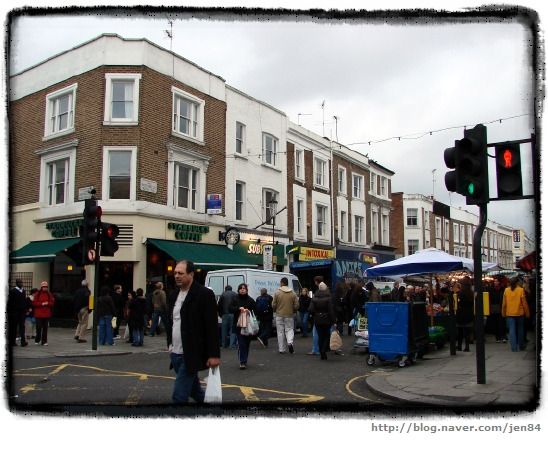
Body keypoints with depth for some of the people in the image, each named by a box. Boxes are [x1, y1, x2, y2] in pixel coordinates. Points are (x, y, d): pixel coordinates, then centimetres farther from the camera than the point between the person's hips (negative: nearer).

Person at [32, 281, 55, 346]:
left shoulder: (49, 294, 7)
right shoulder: (37, 294, -1)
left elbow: (52, 302, 8)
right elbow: (34, 303, -5)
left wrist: (47, 303, -11)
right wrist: (42, 304, -15)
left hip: (47, 314, 2)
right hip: (38, 314, -2)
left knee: (45, 328, 3)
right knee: (39, 327, -2)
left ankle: (44, 341, 8)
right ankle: (37, 340, 15)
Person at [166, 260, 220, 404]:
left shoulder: (204, 294, -11)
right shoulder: (173, 296, 11)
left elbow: (212, 326, -13)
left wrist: (214, 354, -15)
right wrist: (170, 345, 15)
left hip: (191, 355, -7)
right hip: (175, 353, 7)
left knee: (179, 395, -8)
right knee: (193, 389, 19)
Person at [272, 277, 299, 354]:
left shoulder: (277, 293, -6)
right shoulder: (293, 293, 0)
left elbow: (274, 305, -5)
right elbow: (296, 305, -1)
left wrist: (275, 310, 16)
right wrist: (293, 311, 18)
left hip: (279, 315, -1)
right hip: (289, 315, 1)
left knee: (280, 332, 6)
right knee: (289, 329, 12)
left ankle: (282, 349, 9)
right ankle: (290, 342, -15)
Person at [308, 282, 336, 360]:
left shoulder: (314, 298, -2)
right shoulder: (328, 298, -11)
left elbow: (310, 310, -8)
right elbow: (331, 311, -12)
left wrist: (312, 315, 13)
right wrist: (334, 322, -9)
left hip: (317, 320, 3)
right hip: (326, 320, -3)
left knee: (320, 336, 10)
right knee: (327, 335, 11)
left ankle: (322, 354, 9)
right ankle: (324, 349, -12)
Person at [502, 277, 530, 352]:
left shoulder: (506, 290, -2)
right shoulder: (521, 290, -8)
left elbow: (504, 303, 3)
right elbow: (524, 303, -4)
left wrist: (503, 313, 13)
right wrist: (527, 313, 5)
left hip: (509, 313, 1)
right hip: (519, 313, -1)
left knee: (512, 330, 2)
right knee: (520, 329, 14)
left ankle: (514, 348, -1)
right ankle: (521, 346, 23)